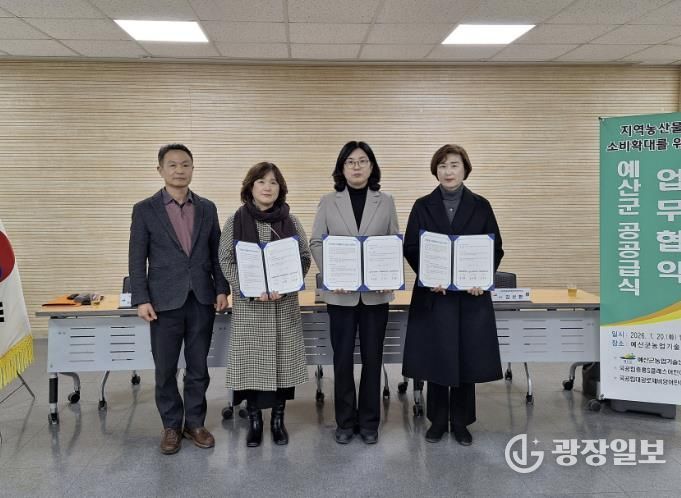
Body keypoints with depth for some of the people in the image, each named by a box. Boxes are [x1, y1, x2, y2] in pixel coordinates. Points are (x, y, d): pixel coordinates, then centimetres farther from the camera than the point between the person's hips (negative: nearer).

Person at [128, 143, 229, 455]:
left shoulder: (207, 208, 7)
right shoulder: (145, 210, -1)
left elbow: (216, 252, 9)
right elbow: (137, 259, -2)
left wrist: (221, 289, 2)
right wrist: (141, 300, -8)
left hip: (201, 300, 2)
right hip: (164, 301, -2)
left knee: (198, 368, 9)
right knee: (165, 370, 7)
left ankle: (194, 423, 24)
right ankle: (171, 426, 23)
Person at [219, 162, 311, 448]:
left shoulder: (290, 221, 4)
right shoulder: (236, 221, 0)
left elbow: (305, 258, 4)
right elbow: (226, 261, -2)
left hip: (285, 302, 1)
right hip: (248, 302, -1)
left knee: (282, 359, 5)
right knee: (251, 361, 2)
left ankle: (278, 419, 21)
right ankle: (254, 421, 18)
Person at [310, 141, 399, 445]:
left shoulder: (386, 202, 6)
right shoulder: (328, 202, 4)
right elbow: (316, 243, 1)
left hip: (376, 292, 1)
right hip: (340, 292, 0)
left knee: (372, 357, 7)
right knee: (343, 358, 6)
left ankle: (369, 422, 21)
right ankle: (345, 422, 20)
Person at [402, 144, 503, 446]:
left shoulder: (480, 206, 4)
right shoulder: (423, 206, 4)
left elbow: (496, 248, 4)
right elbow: (410, 248, 1)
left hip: (471, 294, 0)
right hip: (433, 294, 0)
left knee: (468, 358, 5)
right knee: (435, 358, 4)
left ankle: (461, 422, 20)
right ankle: (438, 420, 21)